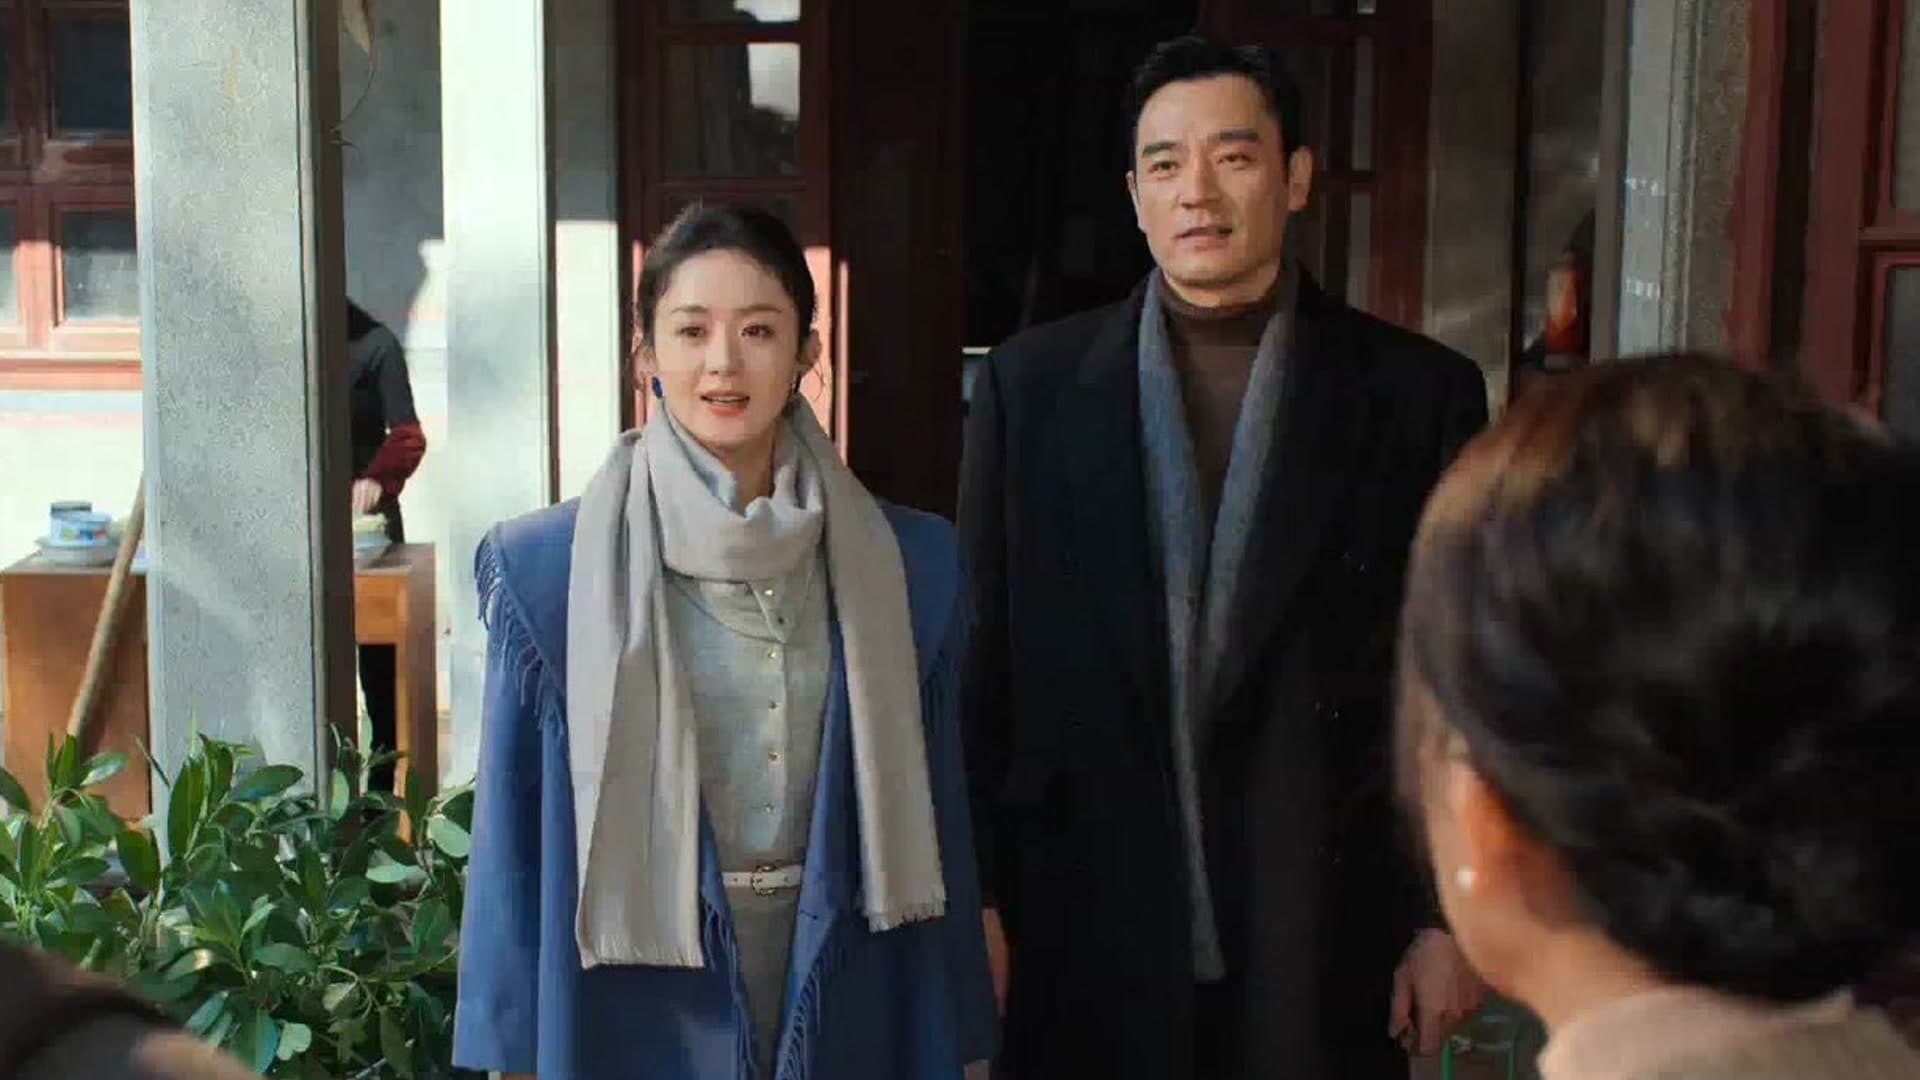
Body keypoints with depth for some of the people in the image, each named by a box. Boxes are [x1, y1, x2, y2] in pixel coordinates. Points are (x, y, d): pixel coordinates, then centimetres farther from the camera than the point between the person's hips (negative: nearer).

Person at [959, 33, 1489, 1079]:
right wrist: (975, 897, 1)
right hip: (1086, 930, 1)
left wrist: (1450, 916, 0)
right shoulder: (1029, 384, 2)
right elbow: (982, 658, 3)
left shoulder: (1418, 391, -1)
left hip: (1325, 934, 0)